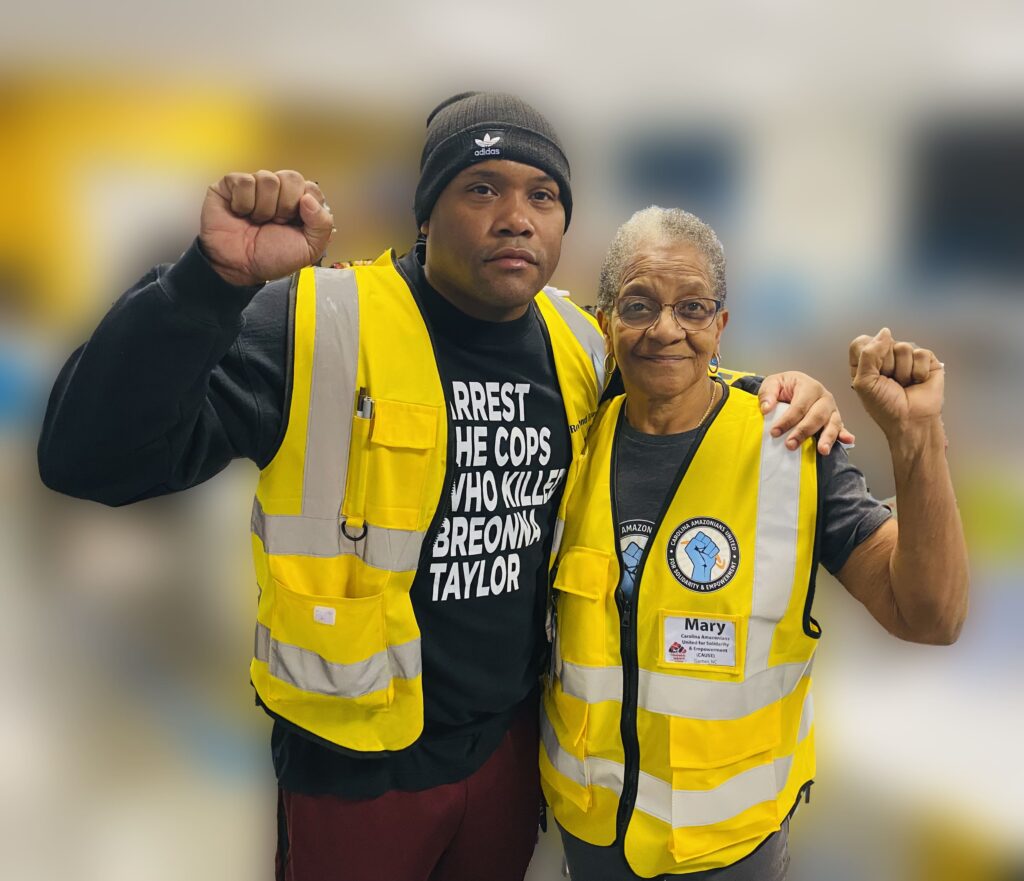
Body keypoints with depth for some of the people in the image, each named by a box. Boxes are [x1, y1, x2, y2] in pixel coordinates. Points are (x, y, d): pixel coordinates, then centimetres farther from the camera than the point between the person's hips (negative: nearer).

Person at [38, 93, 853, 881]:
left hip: (516, 735, 5)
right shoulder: (320, 326, -20)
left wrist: (783, 396, -2)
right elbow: (90, 459, -25)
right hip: (357, 760, -4)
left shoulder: (582, 345, -2)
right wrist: (215, 280, -38)